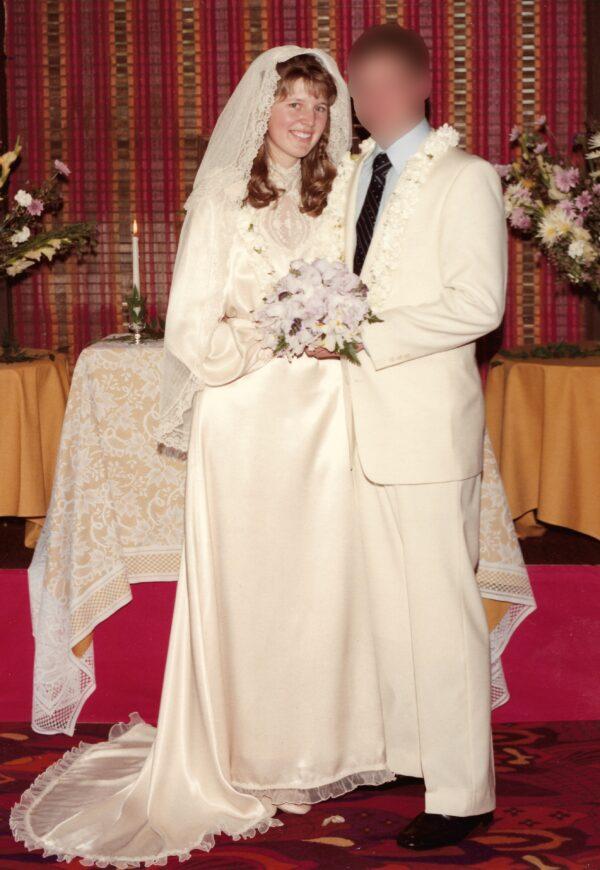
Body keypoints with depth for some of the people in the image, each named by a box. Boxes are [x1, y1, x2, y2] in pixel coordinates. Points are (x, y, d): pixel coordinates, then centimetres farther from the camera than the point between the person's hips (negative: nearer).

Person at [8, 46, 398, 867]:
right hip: (246, 411, -4)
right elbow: (193, 323, -5)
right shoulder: (223, 194, -1)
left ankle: (314, 743, 20)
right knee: (244, 580, 0)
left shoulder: (334, 197, 13)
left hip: (322, 412, 4)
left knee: (321, 574, 6)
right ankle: (241, 760, 12)